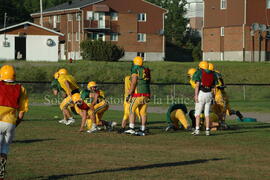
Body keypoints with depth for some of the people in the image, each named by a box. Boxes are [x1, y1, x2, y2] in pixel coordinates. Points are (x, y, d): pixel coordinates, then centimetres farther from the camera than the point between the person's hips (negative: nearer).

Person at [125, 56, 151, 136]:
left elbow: (133, 83, -13)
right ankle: (142, 130, 6)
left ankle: (131, 128, -9)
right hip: (146, 94, 7)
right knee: (143, 112, 8)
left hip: (138, 94, -7)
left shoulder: (135, 70, -6)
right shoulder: (146, 71, 16)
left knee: (131, 110, -1)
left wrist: (129, 94, -13)